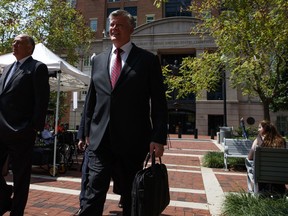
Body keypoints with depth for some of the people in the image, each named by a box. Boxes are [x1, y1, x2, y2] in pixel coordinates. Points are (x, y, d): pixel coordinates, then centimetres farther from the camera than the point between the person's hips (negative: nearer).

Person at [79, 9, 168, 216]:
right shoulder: (98, 60, 13)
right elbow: (91, 99, 16)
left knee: (131, 196, 14)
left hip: (132, 141, -2)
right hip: (100, 140, 3)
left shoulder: (148, 60, 1)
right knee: (94, 193, 2)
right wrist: (88, 130, 14)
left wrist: (159, 138, -9)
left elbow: (159, 103, -3)